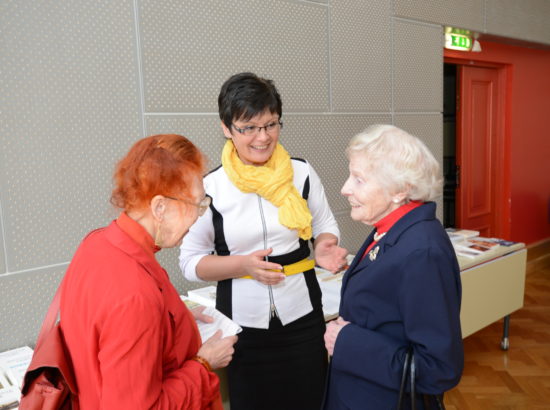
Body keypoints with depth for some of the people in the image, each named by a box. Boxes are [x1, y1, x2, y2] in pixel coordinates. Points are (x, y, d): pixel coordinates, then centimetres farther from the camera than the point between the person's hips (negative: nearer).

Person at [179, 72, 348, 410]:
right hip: (243, 325, -1)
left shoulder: (301, 173, -5)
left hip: (302, 318, 2)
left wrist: (324, 248, -14)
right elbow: (190, 261, -3)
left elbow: (326, 226, 9)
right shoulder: (210, 187, -10)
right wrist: (244, 264, -19)